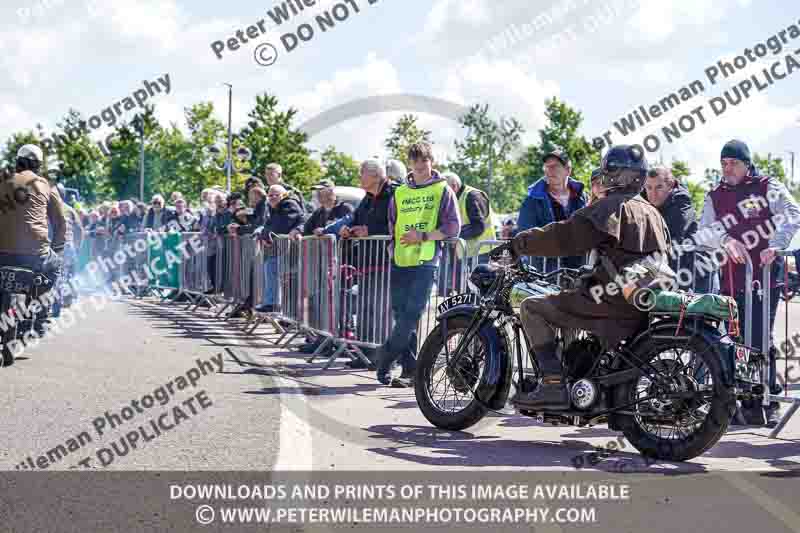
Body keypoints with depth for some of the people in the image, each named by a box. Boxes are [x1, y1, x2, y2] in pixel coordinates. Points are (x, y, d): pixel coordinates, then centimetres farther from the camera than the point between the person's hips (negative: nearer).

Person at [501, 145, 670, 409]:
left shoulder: (612, 207, -8)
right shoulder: (653, 213, 19)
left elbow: (565, 236, -17)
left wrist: (517, 244, -9)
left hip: (612, 303, -9)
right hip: (645, 308, 9)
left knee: (532, 307, -6)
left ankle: (553, 385, -17)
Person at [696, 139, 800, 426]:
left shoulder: (768, 186, 3)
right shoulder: (715, 196, 13)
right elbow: (703, 232, 1)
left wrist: (776, 245, -26)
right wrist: (725, 240, -19)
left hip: (766, 275, -4)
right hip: (731, 281, 4)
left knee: (761, 340, -7)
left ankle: (771, 400, 3)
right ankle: (750, 405, 12)